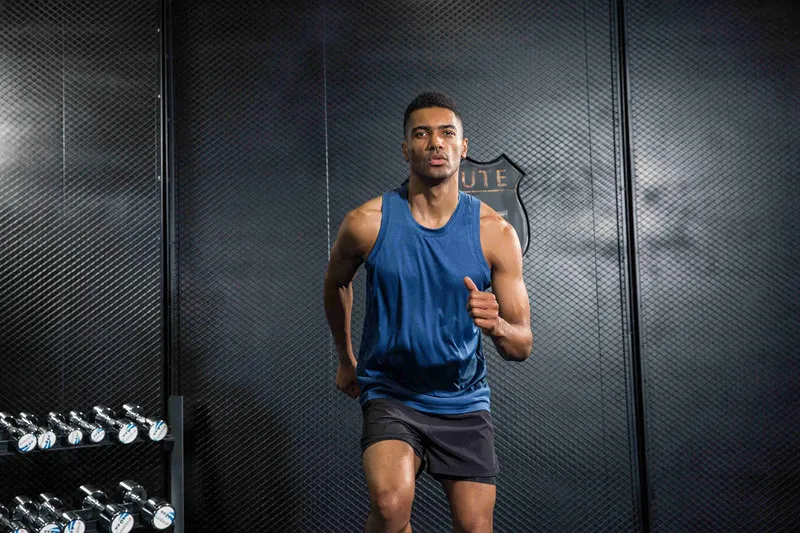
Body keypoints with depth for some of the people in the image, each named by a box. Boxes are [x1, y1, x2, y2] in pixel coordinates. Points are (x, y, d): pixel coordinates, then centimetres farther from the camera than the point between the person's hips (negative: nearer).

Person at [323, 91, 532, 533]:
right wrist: (346, 359, 22)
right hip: (390, 393, -2)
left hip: (463, 399, 2)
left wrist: (496, 326, -29)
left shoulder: (495, 233, -7)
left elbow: (523, 347, -5)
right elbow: (335, 284, 13)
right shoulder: (367, 223, -10)